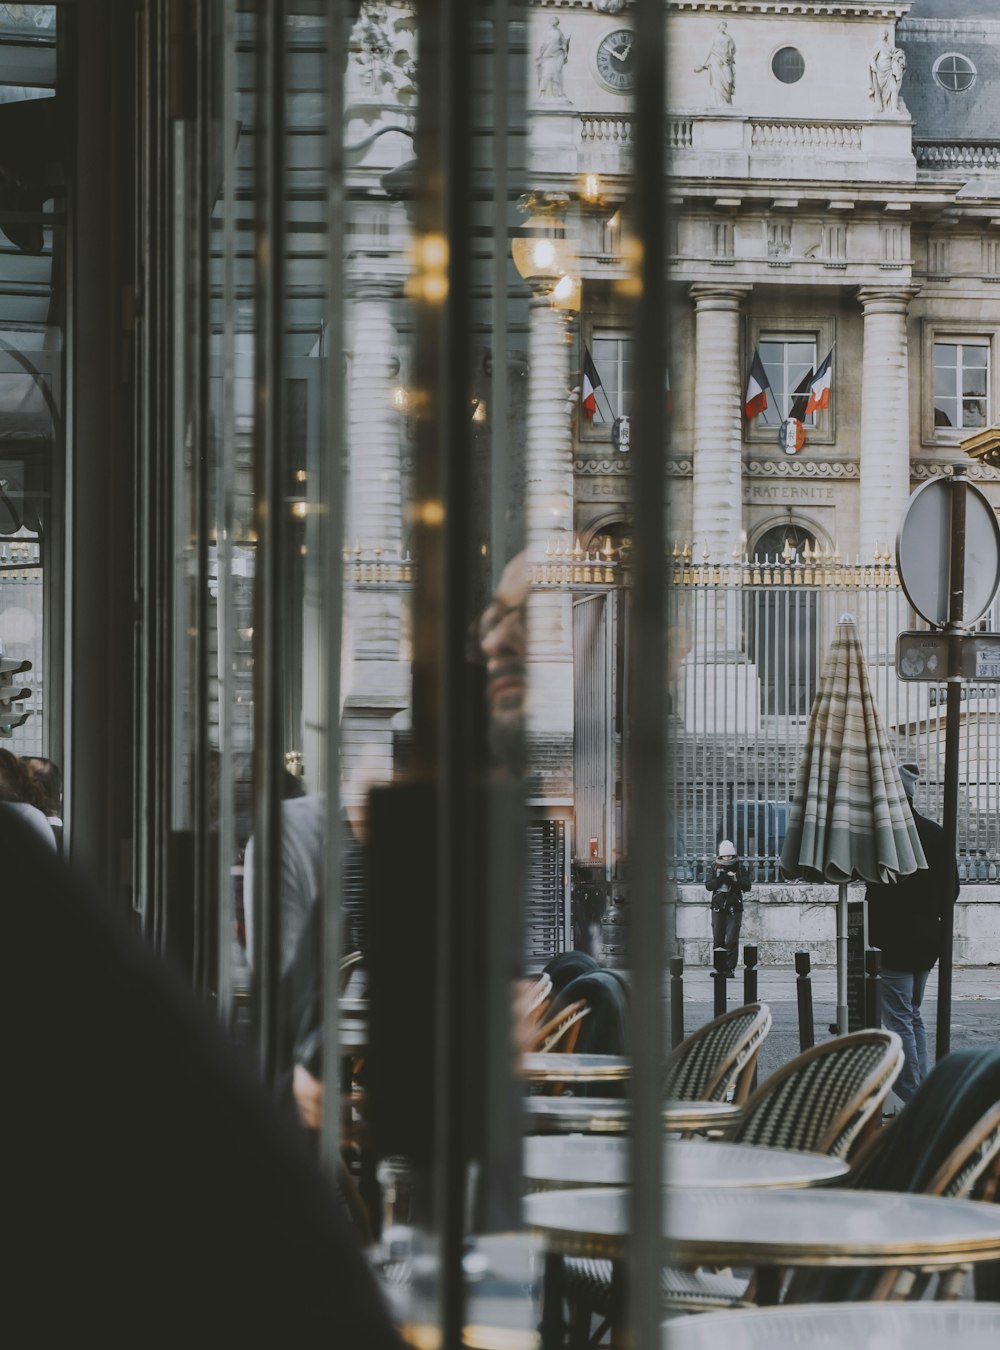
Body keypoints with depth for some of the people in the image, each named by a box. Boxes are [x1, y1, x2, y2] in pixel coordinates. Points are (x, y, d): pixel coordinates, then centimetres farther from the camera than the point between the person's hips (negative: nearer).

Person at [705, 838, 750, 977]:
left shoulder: (739, 868, 2)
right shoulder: (715, 867, 5)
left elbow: (748, 886, -2)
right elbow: (708, 885, -4)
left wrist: (736, 880, -19)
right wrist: (721, 879, -19)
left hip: (734, 908, -2)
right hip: (718, 907, 2)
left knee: (732, 940, -9)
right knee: (718, 940, 3)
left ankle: (730, 969, -5)